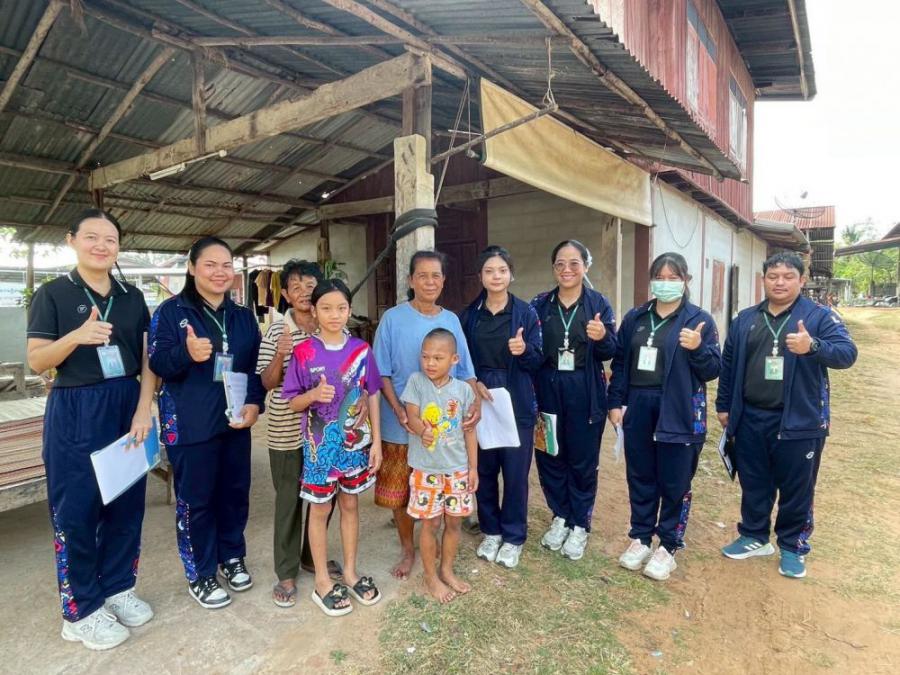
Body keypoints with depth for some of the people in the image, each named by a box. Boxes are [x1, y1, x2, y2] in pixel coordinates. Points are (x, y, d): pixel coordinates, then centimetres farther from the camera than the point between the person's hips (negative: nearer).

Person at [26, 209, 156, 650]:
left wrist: (144, 411, -7)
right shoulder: (52, 294, -3)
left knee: (127, 503, 11)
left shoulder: (132, 297, 7)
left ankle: (118, 588, 29)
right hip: (74, 413, -3)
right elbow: (36, 361, -7)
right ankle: (81, 610, 21)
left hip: (127, 408, 4)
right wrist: (78, 336, -27)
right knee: (77, 510, 5)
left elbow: (148, 358, 4)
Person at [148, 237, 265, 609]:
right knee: (195, 498, 6)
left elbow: (255, 365, 9)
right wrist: (187, 352, -32)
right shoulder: (171, 311, -5)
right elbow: (157, 363, -11)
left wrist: (254, 403, -6)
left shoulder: (243, 316, 8)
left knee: (235, 491, 14)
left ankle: (232, 557, 35)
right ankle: (199, 574, 25)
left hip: (236, 420, 5)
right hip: (190, 423, -4)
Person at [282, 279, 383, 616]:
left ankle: (350, 572, 34)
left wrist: (376, 440, 0)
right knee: (320, 509, 11)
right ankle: (322, 581, 28)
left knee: (350, 504, 16)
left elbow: (372, 397, 2)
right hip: (320, 443, -2)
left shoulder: (361, 349, -3)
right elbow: (293, 402, -4)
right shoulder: (303, 352, -10)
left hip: (356, 441, 3)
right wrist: (313, 394, -26)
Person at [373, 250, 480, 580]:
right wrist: (398, 409, -18)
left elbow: (465, 370, 4)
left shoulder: (452, 320, 4)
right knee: (399, 491, 10)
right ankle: (407, 549, 32)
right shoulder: (393, 318, -6)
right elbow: (382, 371, -5)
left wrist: (476, 401, -14)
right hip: (401, 424, -2)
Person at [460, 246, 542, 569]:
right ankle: (490, 530, 30)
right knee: (484, 470, 10)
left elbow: (538, 361, -3)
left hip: (517, 404, -2)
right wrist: (474, 383, -9)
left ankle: (513, 537, 24)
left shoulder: (526, 313, -3)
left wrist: (524, 351, -24)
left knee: (515, 472, 5)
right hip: (480, 402, 2)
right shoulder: (469, 315, 4)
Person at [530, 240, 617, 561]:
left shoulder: (599, 304, -2)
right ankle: (560, 517, 32)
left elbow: (609, 353, -6)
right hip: (548, 391, 2)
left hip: (585, 394, -2)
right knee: (550, 457, 10)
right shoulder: (540, 304, 3)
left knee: (583, 460, 8)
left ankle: (580, 525, 27)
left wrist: (602, 338, -26)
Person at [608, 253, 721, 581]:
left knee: (674, 483, 8)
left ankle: (668, 547, 24)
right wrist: (615, 402, 4)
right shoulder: (635, 317, 8)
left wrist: (697, 348, -23)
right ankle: (640, 538, 30)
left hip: (679, 413, -3)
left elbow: (713, 371, -4)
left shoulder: (700, 320, -3)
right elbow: (620, 362, 10)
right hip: (638, 408, 4)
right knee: (640, 478, 13)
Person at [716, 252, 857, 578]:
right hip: (750, 419, 3)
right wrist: (723, 405, 10)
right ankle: (754, 536, 33)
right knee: (753, 485, 16)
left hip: (798, 422, -3)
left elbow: (847, 352, -17)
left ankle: (793, 546, 29)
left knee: (796, 489, 10)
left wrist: (813, 347, -37)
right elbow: (728, 365, 10)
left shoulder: (820, 316, -4)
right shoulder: (745, 319, 7)